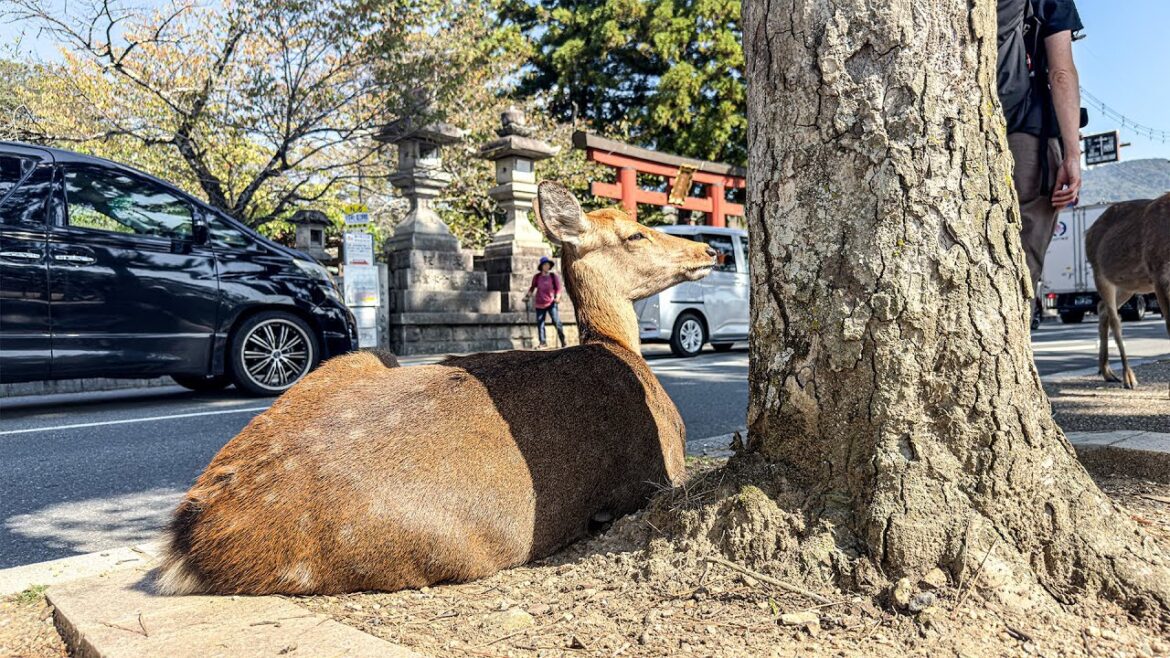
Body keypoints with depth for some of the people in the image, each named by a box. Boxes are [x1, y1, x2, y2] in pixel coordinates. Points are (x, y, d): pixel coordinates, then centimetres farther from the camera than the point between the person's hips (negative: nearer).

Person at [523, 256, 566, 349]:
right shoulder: (536, 277, 2)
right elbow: (532, 287, 17)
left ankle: (563, 342, -1)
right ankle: (543, 343, 11)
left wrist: (557, 297, -16)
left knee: (557, 322, -11)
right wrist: (528, 296, 10)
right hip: (539, 304, 3)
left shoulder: (554, 277, -1)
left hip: (551, 303, -2)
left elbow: (558, 289, 0)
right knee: (540, 324, 3)